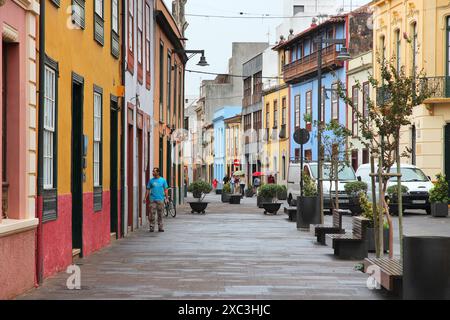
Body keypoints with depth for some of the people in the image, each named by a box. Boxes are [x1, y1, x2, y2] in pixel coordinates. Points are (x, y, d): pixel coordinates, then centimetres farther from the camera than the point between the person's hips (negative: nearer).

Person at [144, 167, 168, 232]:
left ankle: (160, 227, 12)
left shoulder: (163, 180, 4)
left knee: (160, 214, 5)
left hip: (160, 200, 0)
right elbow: (148, 190, 8)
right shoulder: (151, 180, 6)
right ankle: (151, 227, 1)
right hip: (152, 200, 0)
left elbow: (166, 189, 5)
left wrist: (166, 198, -4)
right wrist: (145, 198, 1)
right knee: (152, 214, -5)